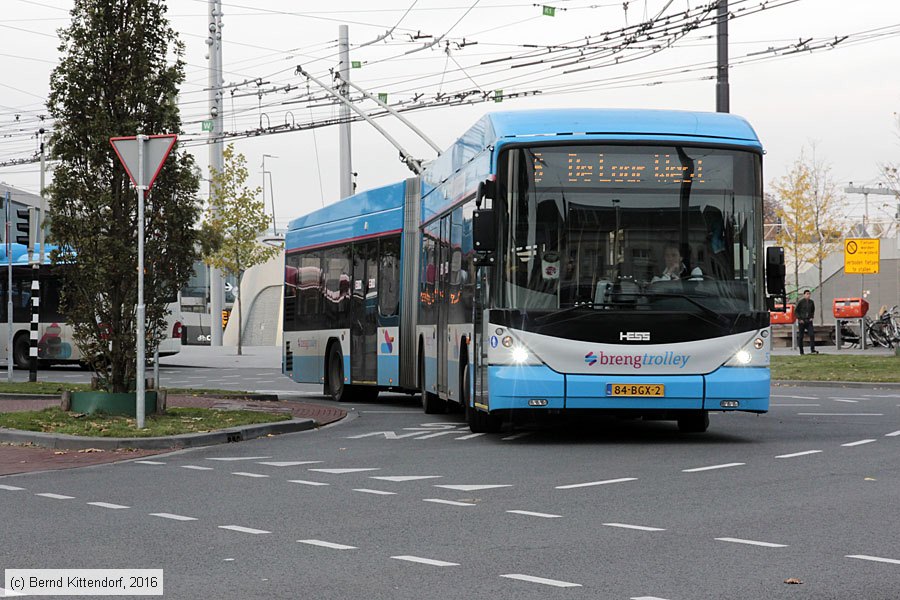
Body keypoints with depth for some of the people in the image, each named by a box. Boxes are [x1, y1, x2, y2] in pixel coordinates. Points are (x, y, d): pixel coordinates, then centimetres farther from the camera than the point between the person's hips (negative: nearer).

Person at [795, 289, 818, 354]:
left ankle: (812, 350, -12)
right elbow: (796, 311, -2)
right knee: (801, 336, 3)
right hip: (802, 321, -3)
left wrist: (811, 317, 6)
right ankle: (801, 351, 11)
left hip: (809, 321, 3)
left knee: (812, 334, -11)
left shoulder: (811, 302, 5)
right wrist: (799, 319, -9)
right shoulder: (800, 302, -7)